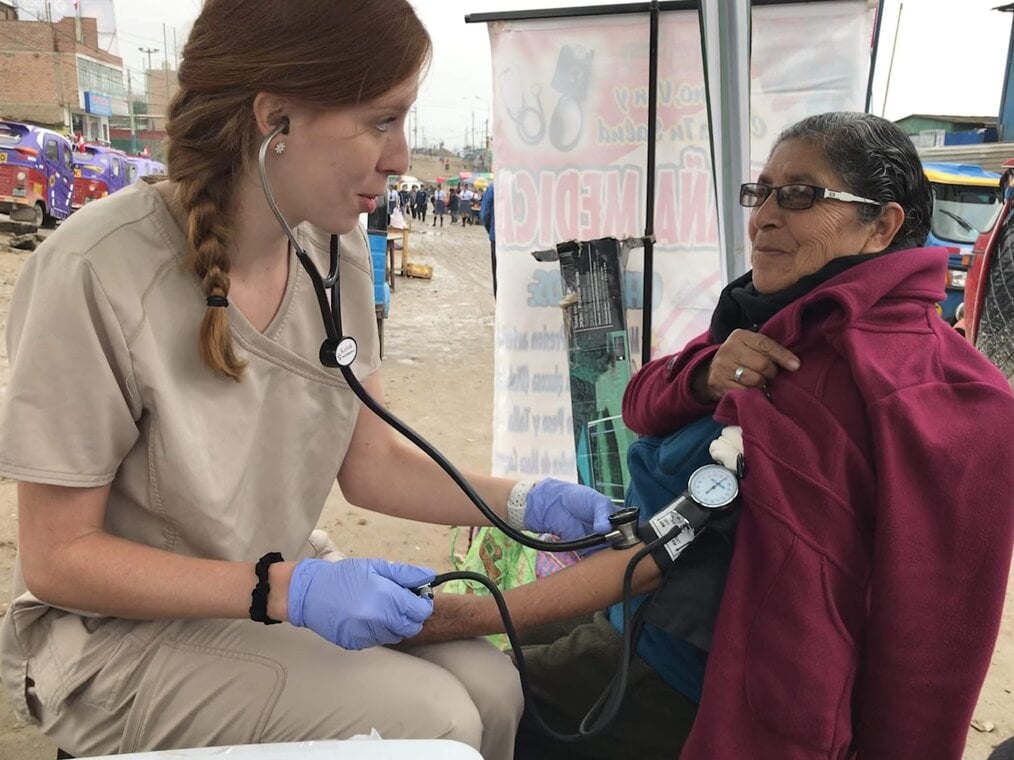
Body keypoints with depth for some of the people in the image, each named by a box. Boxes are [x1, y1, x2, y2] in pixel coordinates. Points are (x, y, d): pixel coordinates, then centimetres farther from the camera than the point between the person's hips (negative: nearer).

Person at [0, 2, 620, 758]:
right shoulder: (99, 271, -27)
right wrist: (282, 589, -28)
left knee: (490, 688, -10)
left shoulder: (334, 248, -9)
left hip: (283, 582, 5)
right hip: (119, 630, -5)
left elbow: (369, 461, 0)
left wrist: (522, 501, -12)